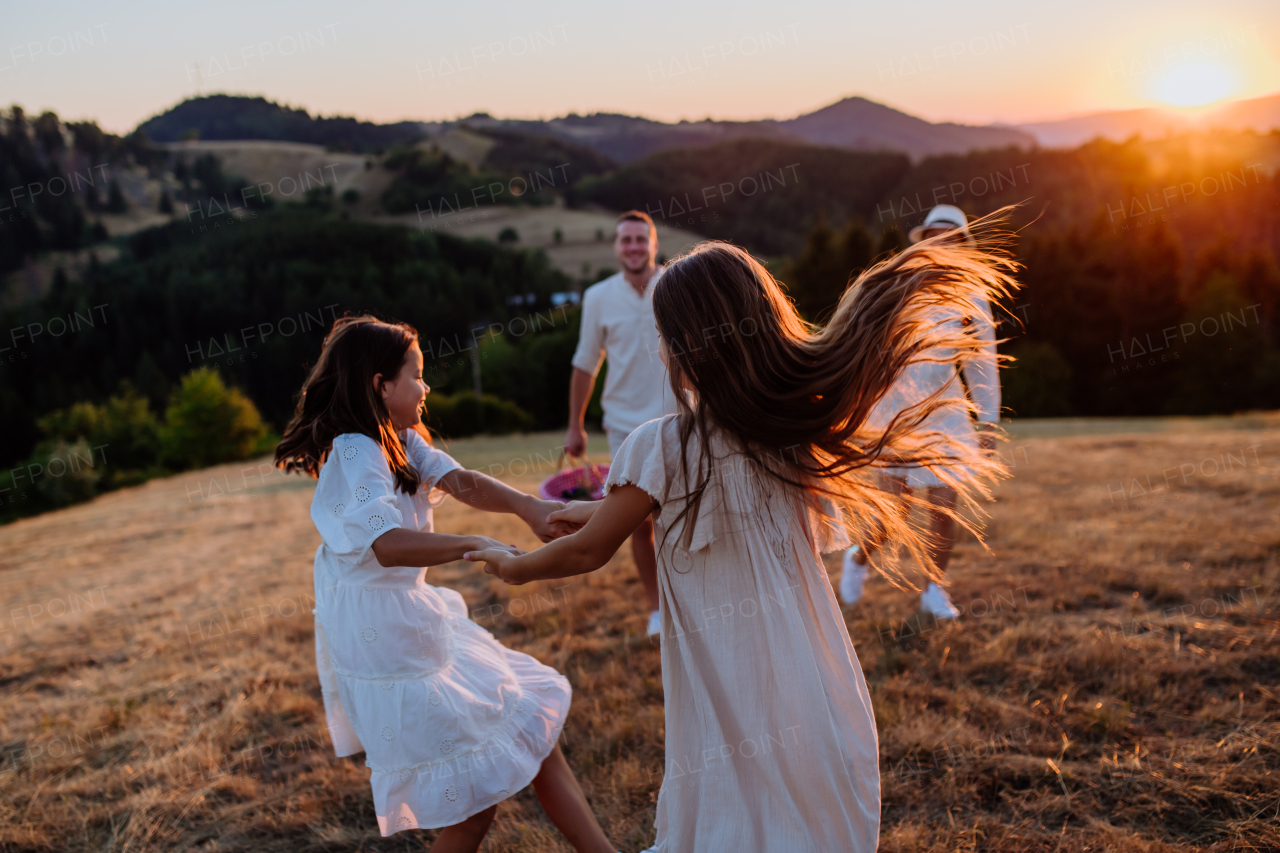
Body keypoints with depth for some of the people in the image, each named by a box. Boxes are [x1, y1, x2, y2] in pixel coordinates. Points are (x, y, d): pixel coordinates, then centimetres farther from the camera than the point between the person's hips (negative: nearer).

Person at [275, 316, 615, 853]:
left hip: (419, 620, 10)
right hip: (386, 641, -10)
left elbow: (461, 482, -9)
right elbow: (388, 544, -38)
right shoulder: (355, 456, -21)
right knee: (476, 797, 0)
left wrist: (526, 506, -26)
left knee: (531, 732, 13)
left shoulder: (402, 442, 7)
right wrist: (472, 545, -44)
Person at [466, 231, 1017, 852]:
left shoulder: (663, 447, -16)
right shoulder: (798, 426, 1)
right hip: (824, 702, 5)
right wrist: (603, 510, 27)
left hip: (732, 719, -5)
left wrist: (514, 568, 17)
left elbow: (587, 553, -3)